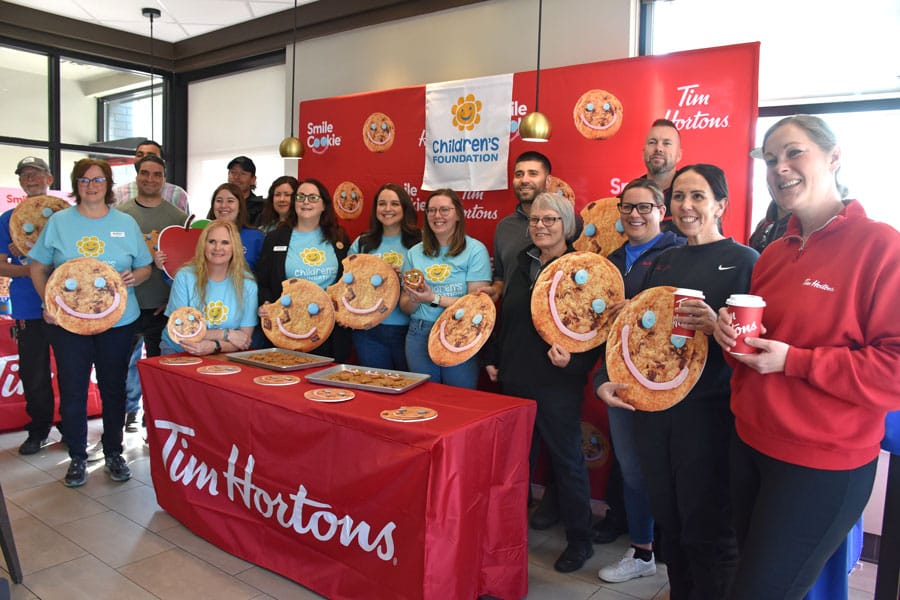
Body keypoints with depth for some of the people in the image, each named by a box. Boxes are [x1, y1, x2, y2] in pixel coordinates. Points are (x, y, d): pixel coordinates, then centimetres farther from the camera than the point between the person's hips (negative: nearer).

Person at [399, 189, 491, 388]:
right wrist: (415, 299, -11)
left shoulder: (475, 250, -4)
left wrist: (434, 299, -18)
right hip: (419, 336, 4)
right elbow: (404, 306, 11)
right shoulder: (415, 252, 10)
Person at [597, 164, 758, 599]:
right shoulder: (662, 262, 14)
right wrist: (606, 380, 3)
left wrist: (719, 328, -28)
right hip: (653, 409, 6)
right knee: (668, 521, 17)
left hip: (708, 413, -5)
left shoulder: (744, 261, -3)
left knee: (706, 531, 1)